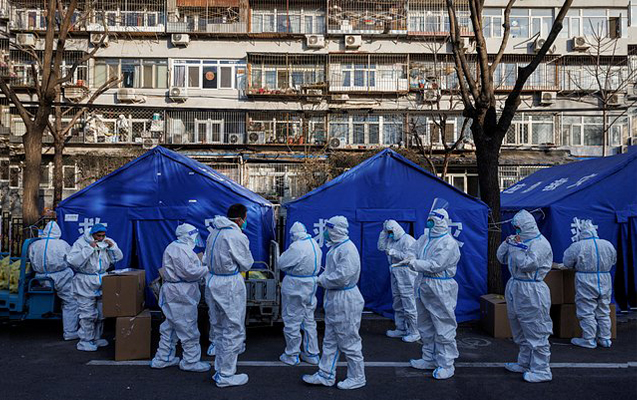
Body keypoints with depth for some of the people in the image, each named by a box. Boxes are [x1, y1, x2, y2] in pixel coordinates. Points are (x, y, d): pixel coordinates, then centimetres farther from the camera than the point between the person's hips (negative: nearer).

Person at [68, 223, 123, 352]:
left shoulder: (108, 242, 5)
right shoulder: (81, 243, -10)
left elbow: (118, 258, 9)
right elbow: (73, 261, -20)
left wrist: (112, 247, -8)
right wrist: (89, 248, -25)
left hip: (103, 283, 5)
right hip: (85, 284, -5)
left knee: (101, 313, 12)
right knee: (88, 314, -7)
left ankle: (96, 338, 27)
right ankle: (85, 341, 6)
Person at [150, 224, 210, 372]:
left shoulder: (180, 248, 17)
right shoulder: (179, 249, -18)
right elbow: (189, 271, -22)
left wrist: (202, 267, 9)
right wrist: (207, 269, -12)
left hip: (176, 293, 11)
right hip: (181, 294, -11)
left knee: (171, 326, 17)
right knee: (188, 329, -1)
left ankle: (163, 359, 27)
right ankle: (191, 361, 9)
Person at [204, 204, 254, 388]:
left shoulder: (214, 233, 7)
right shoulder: (237, 236, -18)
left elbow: (207, 258, 15)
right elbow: (247, 264, -8)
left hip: (213, 282, 9)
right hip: (230, 285, -9)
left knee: (220, 329, 20)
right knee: (233, 331, 3)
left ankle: (219, 369, 31)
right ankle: (226, 376, 11)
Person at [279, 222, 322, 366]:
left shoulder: (296, 247, -23)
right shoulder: (315, 244, 3)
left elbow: (282, 264, -14)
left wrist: (284, 254, 4)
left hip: (295, 288, -8)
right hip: (311, 285, 8)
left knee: (292, 321, 6)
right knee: (309, 320, 18)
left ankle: (292, 356, 18)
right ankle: (312, 354, 26)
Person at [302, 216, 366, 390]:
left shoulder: (348, 249, -21)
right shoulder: (335, 247, 10)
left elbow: (342, 276, -27)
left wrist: (322, 280, -13)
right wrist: (323, 277, 1)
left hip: (345, 302, -10)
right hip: (334, 299, 10)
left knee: (349, 342, 3)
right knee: (330, 341, 17)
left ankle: (357, 378, 19)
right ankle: (326, 375, 27)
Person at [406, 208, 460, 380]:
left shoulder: (448, 243, -15)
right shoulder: (424, 238, 9)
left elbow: (435, 265, -22)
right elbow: (414, 251, 5)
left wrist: (414, 263, -20)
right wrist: (410, 259, -18)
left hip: (441, 289, -8)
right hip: (424, 286, 9)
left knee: (443, 328, -1)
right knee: (425, 326, 18)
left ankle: (446, 364, 9)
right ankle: (429, 359, 32)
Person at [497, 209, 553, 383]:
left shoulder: (540, 243, -14)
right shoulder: (519, 240, 12)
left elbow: (528, 264, -22)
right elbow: (502, 258, 13)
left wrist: (518, 247, -15)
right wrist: (507, 243, 0)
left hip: (531, 292, -9)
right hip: (515, 287, 9)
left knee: (536, 332, -3)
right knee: (521, 331, 18)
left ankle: (541, 370, 4)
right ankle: (525, 363, 30)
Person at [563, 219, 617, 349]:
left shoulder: (577, 246, -14)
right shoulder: (608, 245, 1)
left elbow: (567, 263, -4)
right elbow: (614, 261, 16)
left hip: (586, 283, -5)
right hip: (605, 282, 5)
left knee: (587, 312, 4)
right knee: (603, 312, 15)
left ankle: (589, 340, 9)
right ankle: (605, 339, 23)